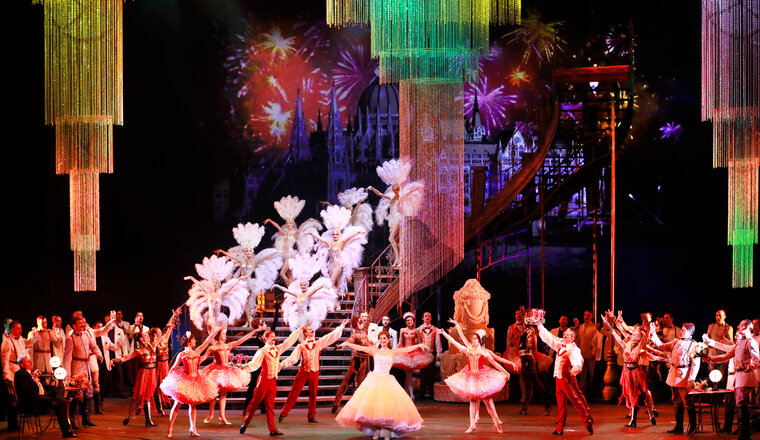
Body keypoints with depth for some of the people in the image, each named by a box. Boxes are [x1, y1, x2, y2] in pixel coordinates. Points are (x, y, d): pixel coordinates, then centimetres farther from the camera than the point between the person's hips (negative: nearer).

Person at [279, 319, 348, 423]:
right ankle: (283, 413, 2)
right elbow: (293, 358, -6)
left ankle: (311, 416, 16)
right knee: (294, 392, -3)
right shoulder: (301, 346, 2)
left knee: (313, 394, 6)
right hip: (303, 372, -2)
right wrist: (284, 364, -21)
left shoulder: (318, 343, 8)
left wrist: (341, 326, 3)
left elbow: (332, 336, 7)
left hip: (314, 372, 2)